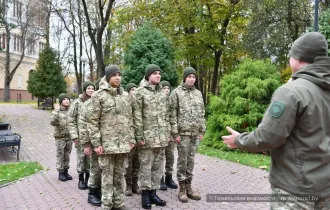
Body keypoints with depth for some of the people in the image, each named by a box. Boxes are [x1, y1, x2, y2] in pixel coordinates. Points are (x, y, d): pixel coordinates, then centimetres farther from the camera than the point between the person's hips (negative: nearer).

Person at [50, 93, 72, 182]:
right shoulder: (56, 112, -5)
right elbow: (52, 122, -18)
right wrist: (55, 116, -32)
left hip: (69, 136, 3)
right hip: (60, 137, -3)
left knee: (67, 155, 12)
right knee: (60, 155, 4)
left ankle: (66, 171, 25)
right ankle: (60, 172, 15)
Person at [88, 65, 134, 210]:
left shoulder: (125, 95, 10)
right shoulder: (99, 95, -4)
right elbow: (92, 121, -6)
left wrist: (131, 139, 8)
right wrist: (96, 143, -12)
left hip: (123, 143, 4)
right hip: (107, 143, -4)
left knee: (119, 174, 13)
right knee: (107, 175, 4)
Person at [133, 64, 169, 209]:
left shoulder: (162, 93, 14)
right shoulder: (139, 92, -5)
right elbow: (137, 117, -10)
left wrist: (167, 133, 13)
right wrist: (139, 136, -14)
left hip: (161, 137, 6)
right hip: (147, 137, -6)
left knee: (158, 166, 11)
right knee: (146, 166, 3)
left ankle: (153, 192, 23)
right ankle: (145, 194, 15)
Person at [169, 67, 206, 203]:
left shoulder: (198, 93, 11)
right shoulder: (176, 93, -3)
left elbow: (202, 113, 15)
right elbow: (172, 114, -7)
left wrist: (202, 131, 10)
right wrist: (175, 133, -12)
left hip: (195, 133, 4)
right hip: (183, 132, -4)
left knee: (191, 161, 10)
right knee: (182, 161, 3)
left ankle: (189, 187, 21)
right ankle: (182, 189, 13)